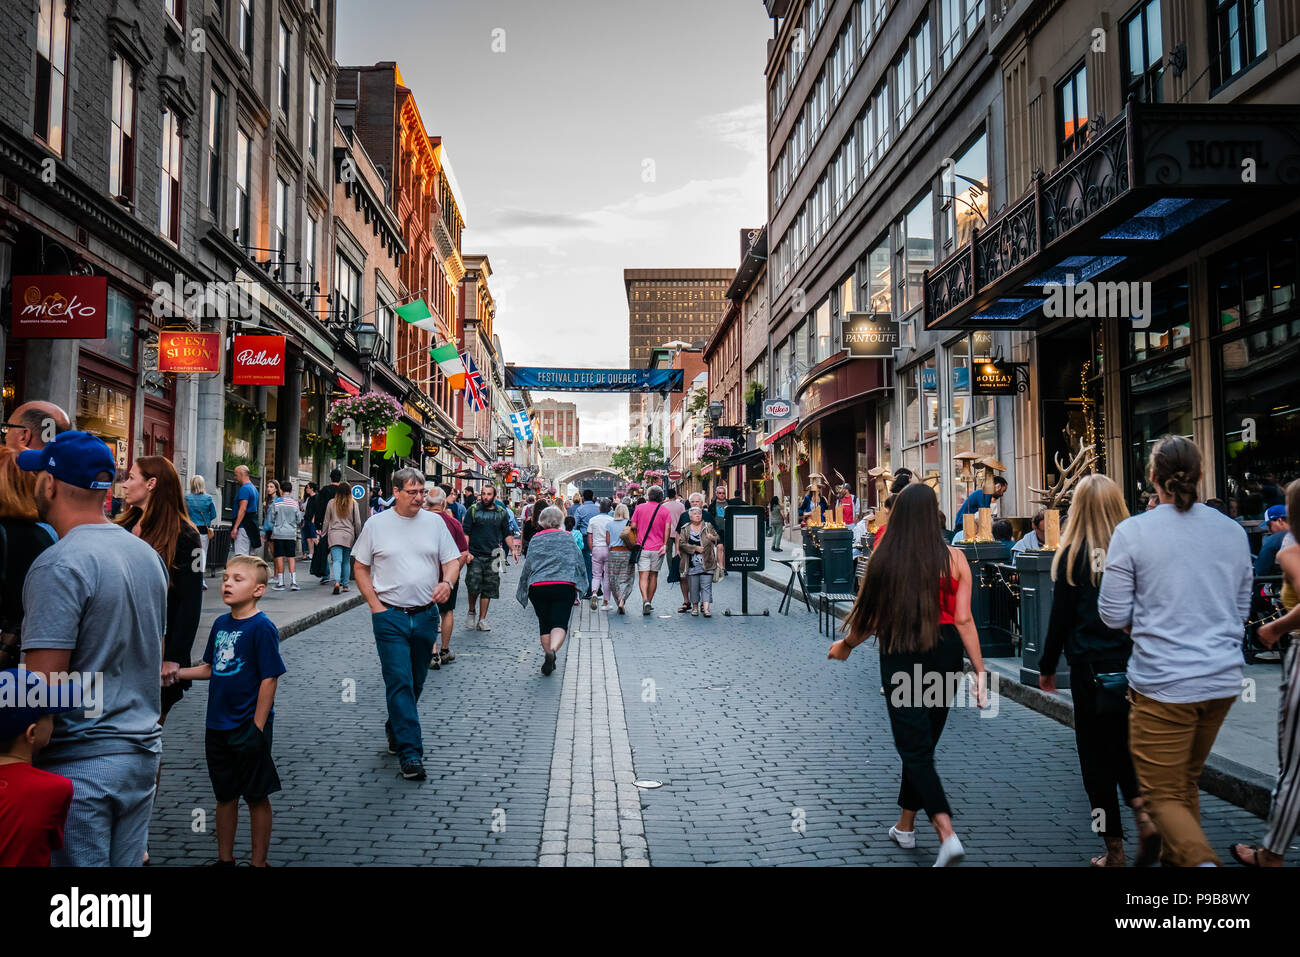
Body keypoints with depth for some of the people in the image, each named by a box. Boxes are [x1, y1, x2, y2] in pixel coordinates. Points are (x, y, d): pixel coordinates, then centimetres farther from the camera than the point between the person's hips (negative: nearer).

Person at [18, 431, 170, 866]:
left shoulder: (58, 565, -17)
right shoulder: (149, 554, 8)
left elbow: (42, 686, -20)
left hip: (79, 764, -7)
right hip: (142, 751, 7)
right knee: (127, 862, 16)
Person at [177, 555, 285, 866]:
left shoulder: (262, 627, -16)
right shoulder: (220, 624, 6)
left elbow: (269, 679, -17)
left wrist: (257, 727, -18)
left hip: (248, 728, -7)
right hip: (218, 727, 7)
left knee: (256, 797, 7)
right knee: (225, 795, 18)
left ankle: (258, 861, 20)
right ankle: (225, 858, 33)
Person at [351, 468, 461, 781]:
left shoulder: (435, 522, 5)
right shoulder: (376, 524, 0)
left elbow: (452, 560, 9)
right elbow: (360, 567, 5)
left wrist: (447, 582, -14)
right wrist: (375, 604, -5)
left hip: (426, 614, 3)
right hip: (390, 615, -3)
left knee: (416, 682, 14)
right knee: (399, 682, -9)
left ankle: (396, 730, 37)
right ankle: (410, 753, -6)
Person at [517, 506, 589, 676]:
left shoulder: (535, 540, 7)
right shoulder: (567, 538, 8)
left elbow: (528, 565, 7)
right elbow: (579, 561, 8)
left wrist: (521, 588, 18)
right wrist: (579, 585, 17)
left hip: (538, 587, 1)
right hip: (564, 587, -1)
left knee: (545, 625, 13)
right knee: (560, 623, -6)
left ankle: (548, 654, 11)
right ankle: (552, 650, -30)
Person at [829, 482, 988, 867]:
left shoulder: (884, 558, -8)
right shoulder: (953, 558, -5)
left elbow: (869, 615, -2)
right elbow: (963, 620, -7)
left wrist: (845, 645, 16)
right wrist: (980, 671, 0)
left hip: (900, 655, -3)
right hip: (945, 653, 3)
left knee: (914, 747, 3)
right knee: (923, 742, 17)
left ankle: (947, 833, -13)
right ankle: (905, 825, 33)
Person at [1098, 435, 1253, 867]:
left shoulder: (1132, 532, -12)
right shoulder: (1233, 532, 5)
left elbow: (1113, 615, -8)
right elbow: (1241, 609, 16)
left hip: (1163, 682, -6)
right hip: (1223, 679, 6)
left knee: (1163, 795, 2)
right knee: (1186, 782, 22)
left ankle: (1201, 860, -20)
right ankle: (1175, 857, 31)